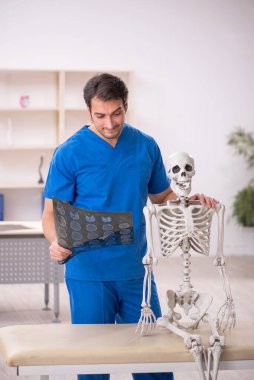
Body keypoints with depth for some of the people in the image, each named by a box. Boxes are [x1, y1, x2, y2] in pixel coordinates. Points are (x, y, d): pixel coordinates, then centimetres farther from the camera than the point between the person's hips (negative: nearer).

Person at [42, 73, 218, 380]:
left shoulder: (146, 146, 5)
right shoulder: (69, 153, -7)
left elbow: (162, 197, 17)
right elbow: (52, 212, -7)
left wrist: (191, 200, -4)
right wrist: (57, 243, -28)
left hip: (136, 272, 4)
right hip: (89, 275, -3)